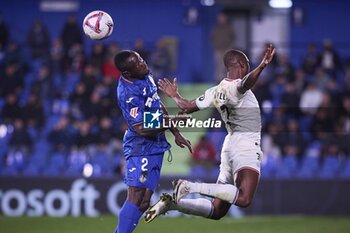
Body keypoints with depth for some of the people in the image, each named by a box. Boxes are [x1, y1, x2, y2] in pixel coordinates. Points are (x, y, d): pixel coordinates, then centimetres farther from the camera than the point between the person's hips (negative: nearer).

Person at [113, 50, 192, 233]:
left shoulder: (145, 76, 4)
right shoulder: (128, 94, -23)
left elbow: (158, 106, 17)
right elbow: (143, 129, -23)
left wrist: (176, 134, 17)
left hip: (155, 146, 8)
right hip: (140, 148, -8)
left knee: (143, 203, 5)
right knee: (136, 197, -13)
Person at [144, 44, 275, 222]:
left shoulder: (215, 92, 14)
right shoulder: (235, 87, -9)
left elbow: (187, 107, 19)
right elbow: (244, 84, -34)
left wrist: (175, 95, 40)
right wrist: (262, 66, -51)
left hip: (230, 145, 9)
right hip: (246, 146, -9)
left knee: (216, 211, 12)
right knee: (243, 199, -27)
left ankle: (171, 203, 4)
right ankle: (192, 187, -28)